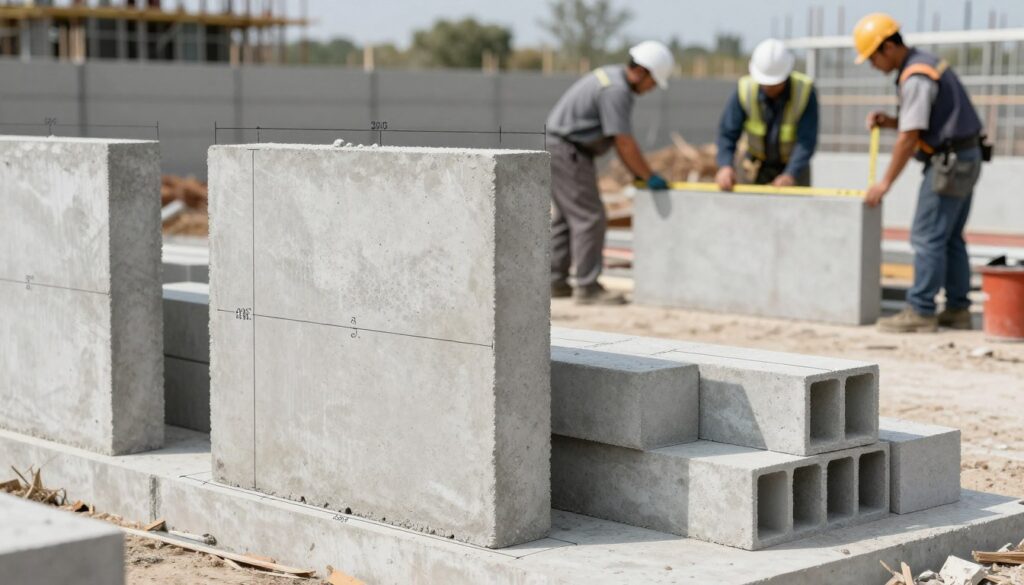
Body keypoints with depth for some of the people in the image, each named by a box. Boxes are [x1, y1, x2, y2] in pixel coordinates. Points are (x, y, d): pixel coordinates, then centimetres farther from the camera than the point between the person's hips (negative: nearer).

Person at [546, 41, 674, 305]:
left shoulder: (613, 77, 11)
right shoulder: (616, 90, -21)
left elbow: (620, 138, 14)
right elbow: (624, 143, -22)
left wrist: (637, 173, 11)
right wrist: (649, 177, -12)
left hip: (559, 148, 11)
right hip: (568, 151, -11)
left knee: (568, 217, 16)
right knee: (589, 218, -8)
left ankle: (556, 281, 21)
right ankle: (587, 287, -6)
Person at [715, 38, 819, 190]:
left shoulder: (805, 90, -24)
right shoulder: (745, 89, -20)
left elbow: (807, 140, -28)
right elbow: (727, 133, -20)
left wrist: (790, 175, -42)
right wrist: (726, 166, -38)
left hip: (794, 167, -1)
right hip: (757, 165, 1)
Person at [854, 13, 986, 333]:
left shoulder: (915, 78, -18)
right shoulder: (925, 64, 14)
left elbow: (909, 138, -20)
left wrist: (885, 182, -14)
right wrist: (889, 121, 5)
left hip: (949, 163, -10)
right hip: (965, 158, 10)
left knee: (927, 238, -7)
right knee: (950, 239, 13)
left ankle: (920, 311, -5)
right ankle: (957, 310, 15)